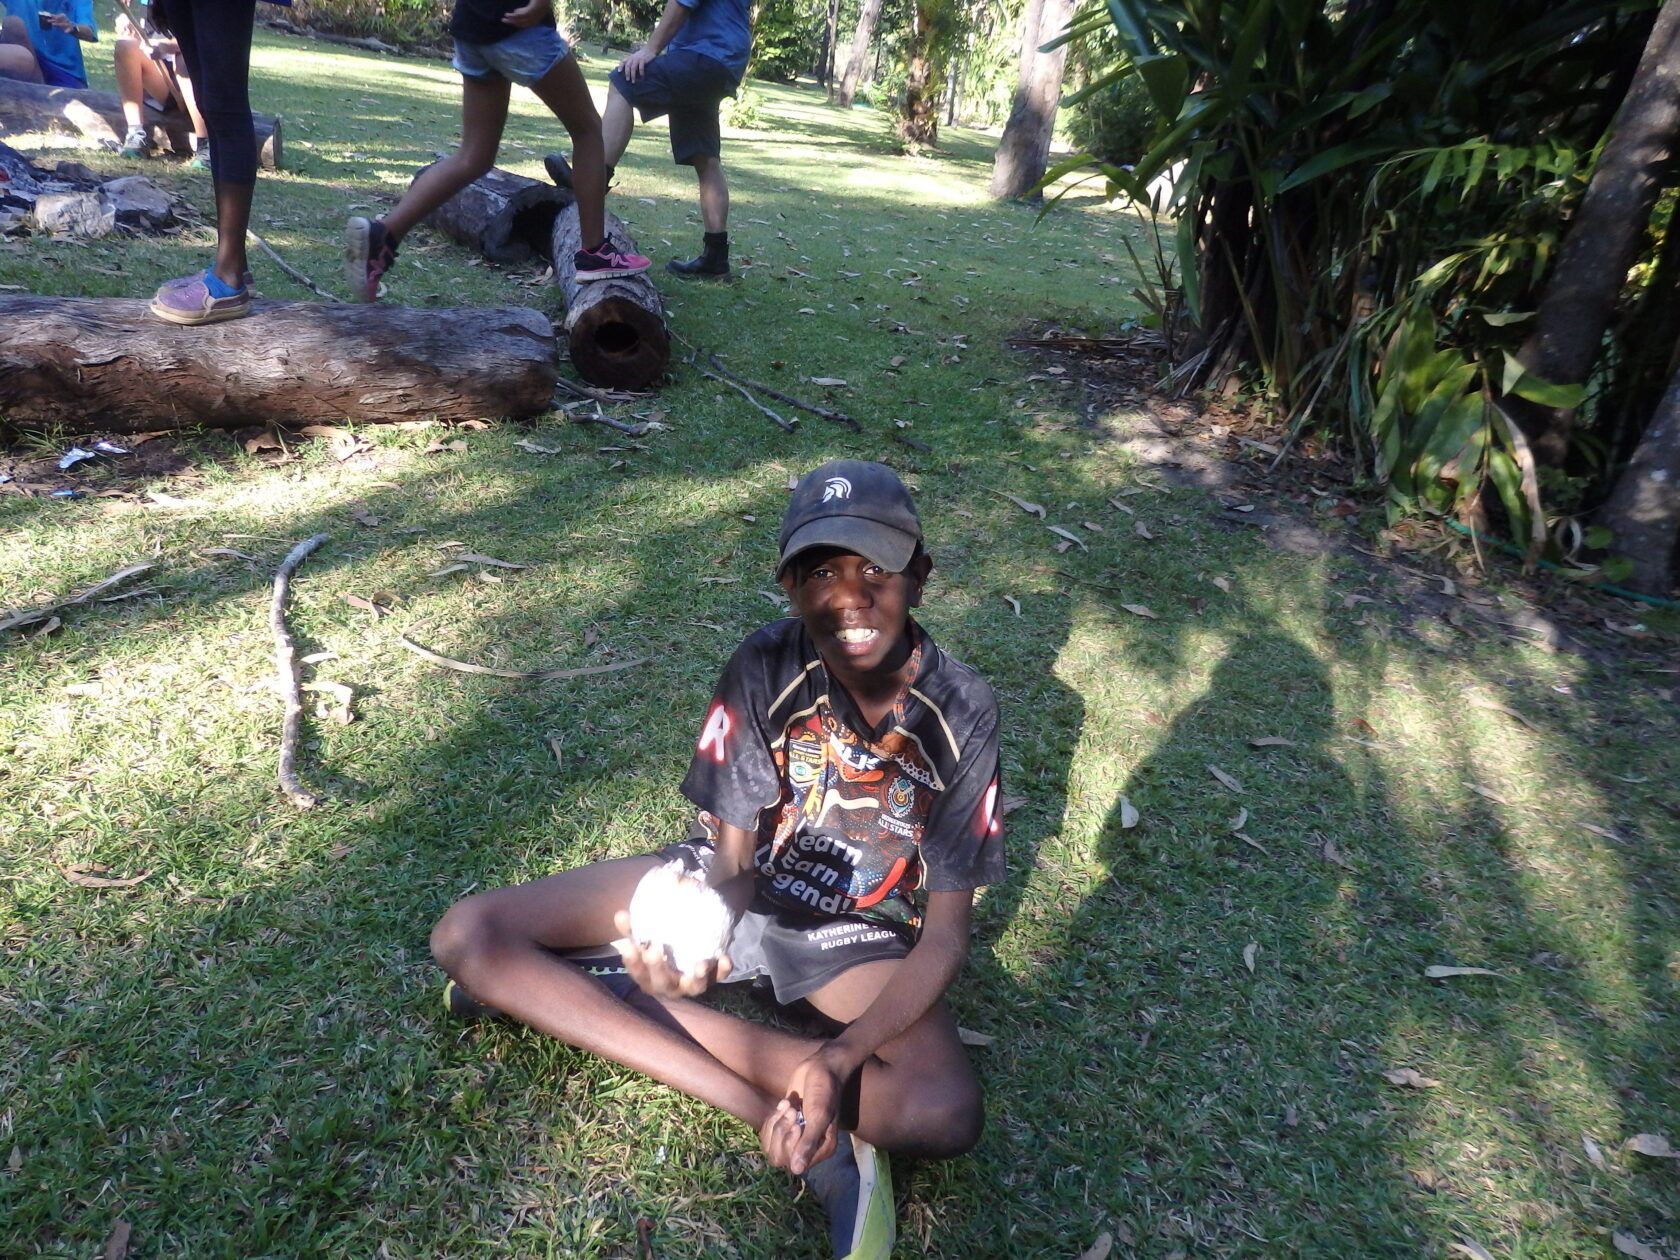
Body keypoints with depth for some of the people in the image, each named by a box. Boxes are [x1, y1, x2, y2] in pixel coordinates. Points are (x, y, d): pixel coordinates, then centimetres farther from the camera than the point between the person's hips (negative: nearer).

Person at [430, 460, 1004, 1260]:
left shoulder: (961, 713, -21)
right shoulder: (765, 668, -19)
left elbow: (944, 934, -17)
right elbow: (732, 860, -14)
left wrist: (840, 1057, -31)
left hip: (856, 935, -1)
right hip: (743, 884, 2)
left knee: (946, 1114, -31)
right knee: (467, 936, -14)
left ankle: (626, 992, -16)